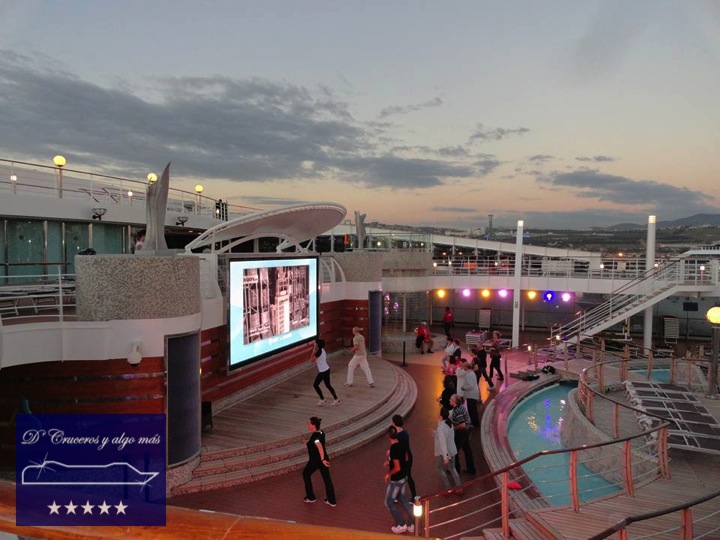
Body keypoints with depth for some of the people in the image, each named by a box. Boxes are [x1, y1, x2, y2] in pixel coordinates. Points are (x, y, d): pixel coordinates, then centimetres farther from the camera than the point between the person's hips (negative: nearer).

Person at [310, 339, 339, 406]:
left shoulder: (318, 352, -20)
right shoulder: (322, 350, 7)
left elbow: (311, 360, -15)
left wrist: (313, 352, -10)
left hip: (323, 371, -9)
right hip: (326, 369, 9)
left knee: (315, 385, 5)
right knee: (328, 385, 16)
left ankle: (322, 399, 10)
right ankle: (336, 399, 17)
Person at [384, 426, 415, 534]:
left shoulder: (393, 449, -29)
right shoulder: (401, 444, -3)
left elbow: (397, 468, -27)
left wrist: (388, 474, -11)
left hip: (396, 479, -8)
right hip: (403, 477, 8)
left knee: (389, 502, 9)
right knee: (402, 498, 23)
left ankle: (401, 525, 16)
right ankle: (410, 524, 27)